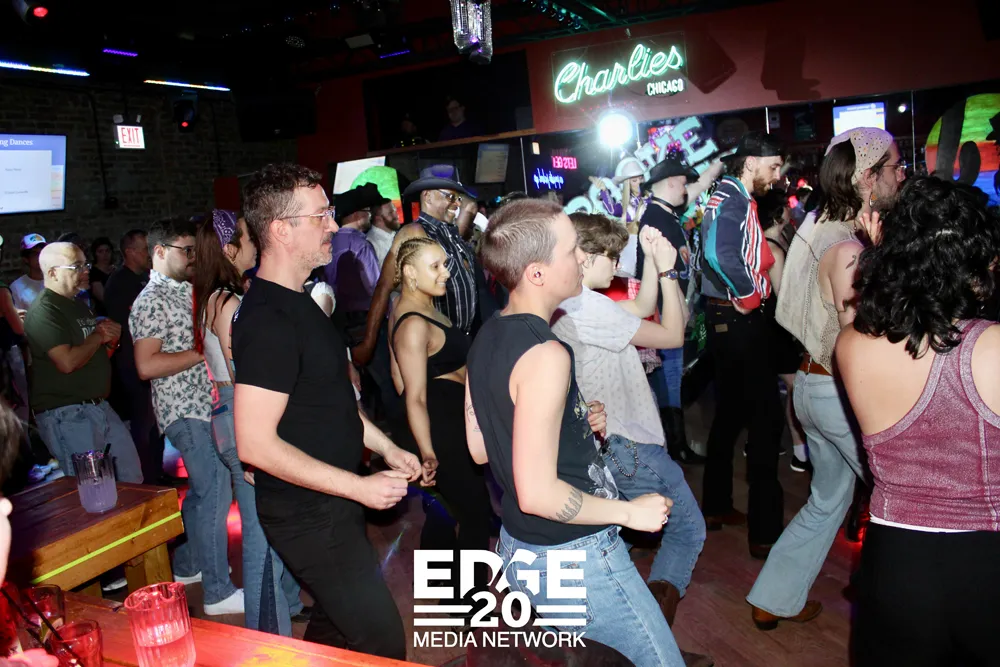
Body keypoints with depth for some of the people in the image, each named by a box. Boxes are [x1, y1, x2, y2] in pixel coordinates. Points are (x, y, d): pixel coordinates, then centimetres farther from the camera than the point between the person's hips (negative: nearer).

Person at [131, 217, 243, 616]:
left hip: (206, 404, 9)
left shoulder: (188, 290, 14)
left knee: (202, 491, 18)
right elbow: (146, 366, -21)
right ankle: (218, 593, -1)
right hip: (186, 411, -9)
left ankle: (186, 566, 34)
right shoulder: (152, 301, -13)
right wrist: (203, 351, -18)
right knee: (216, 495, -9)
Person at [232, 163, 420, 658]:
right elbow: (255, 444, -27)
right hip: (309, 516, -10)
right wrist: (359, 487, -22)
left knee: (334, 625, 24)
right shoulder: (268, 320, -23)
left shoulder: (296, 301, 9)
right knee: (383, 643, -1)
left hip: (331, 503, 10)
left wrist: (386, 448, 11)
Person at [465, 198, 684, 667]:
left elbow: (480, 449, 10)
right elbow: (538, 493, -27)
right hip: (575, 559, -9)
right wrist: (630, 513, -14)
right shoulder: (546, 355, -26)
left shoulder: (486, 339, 2)